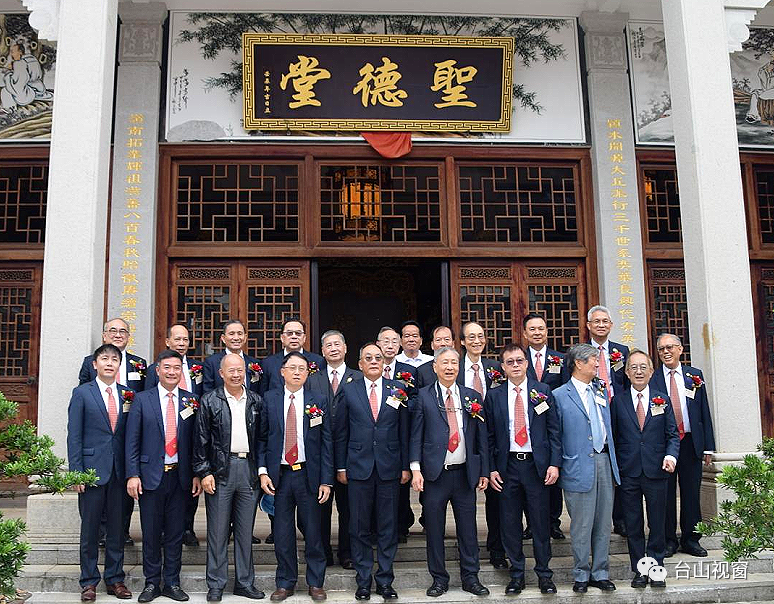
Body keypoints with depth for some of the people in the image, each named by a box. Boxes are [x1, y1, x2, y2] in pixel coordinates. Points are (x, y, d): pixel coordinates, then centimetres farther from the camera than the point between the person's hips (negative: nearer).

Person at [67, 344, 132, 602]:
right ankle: (89, 581, 18)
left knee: (117, 527, 9)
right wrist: (76, 472, -9)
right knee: (90, 528, 6)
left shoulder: (128, 396, 8)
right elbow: (74, 436, -3)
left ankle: (115, 578, 21)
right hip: (92, 469, -3)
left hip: (120, 471, 3)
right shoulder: (82, 393, 0)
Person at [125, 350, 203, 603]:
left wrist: (197, 474, 1)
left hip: (180, 476, 1)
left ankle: (172, 583, 20)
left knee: (175, 533, 8)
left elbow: (196, 441, 6)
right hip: (151, 475, -1)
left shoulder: (191, 401, 5)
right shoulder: (142, 399, 1)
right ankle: (152, 583, 20)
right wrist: (132, 475, -8)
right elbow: (132, 441, -1)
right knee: (151, 533, 7)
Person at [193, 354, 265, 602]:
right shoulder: (209, 401, 0)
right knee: (217, 531, 3)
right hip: (220, 471, -2)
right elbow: (201, 441, -1)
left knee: (245, 530, 9)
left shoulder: (256, 401, 8)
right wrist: (204, 472, -7)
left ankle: (245, 582, 20)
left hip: (249, 470, 3)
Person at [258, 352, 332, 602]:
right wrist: (262, 471, -5)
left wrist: (326, 480, -4)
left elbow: (326, 443, 1)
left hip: (309, 475, 0)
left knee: (313, 532, 6)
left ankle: (316, 583, 22)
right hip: (279, 475, 1)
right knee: (282, 533, 8)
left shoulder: (319, 401, 2)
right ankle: (285, 583, 23)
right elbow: (262, 438, 5)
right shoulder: (269, 400, 4)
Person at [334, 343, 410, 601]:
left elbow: (404, 431, 6)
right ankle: (363, 582, 19)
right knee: (359, 528, 6)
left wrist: (406, 466, 3)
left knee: (388, 528, 6)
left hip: (389, 469, 1)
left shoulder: (397, 390, 5)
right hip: (359, 468, 0)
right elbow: (340, 432, 5)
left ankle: (385, 581, 18)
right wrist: (341, 467, 1)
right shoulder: (349, 391, 3)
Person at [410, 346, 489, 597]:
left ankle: (470, 577, 22)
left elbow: (481, 437, 10)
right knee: (434, 529, 6)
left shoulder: (473, 397, 8)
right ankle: (439, 579, 20)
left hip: (465, 473, 2)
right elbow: (416, 436, 0)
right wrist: (416, 469, -8)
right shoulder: (423, 396, 1)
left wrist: (484, 471, 7)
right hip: (435, 474, -2)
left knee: (468, 528, 8)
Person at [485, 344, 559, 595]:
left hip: (537, 465, -1)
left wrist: (554, 463, -5)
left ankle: (544, 574, 21)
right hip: (507, 466, 1)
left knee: (541, 522, 6)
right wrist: (491, 469, -1)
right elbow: (489, 436, 6)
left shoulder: (543, 391, 3)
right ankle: (516, 575, 20)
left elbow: (554, 430, 3)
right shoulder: (493, 396, 5)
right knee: (510, 524, 7)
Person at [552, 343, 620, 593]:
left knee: (603, 523, 11)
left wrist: (613, 460, 16)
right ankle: (581, 575, 16)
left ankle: (600, 573, 22)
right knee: (581, 526, 2)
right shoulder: (559, 396, -6)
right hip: (579, 467, -5)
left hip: (604, 462, 6)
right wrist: (557, 466, -6)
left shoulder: (601, 391, 13)